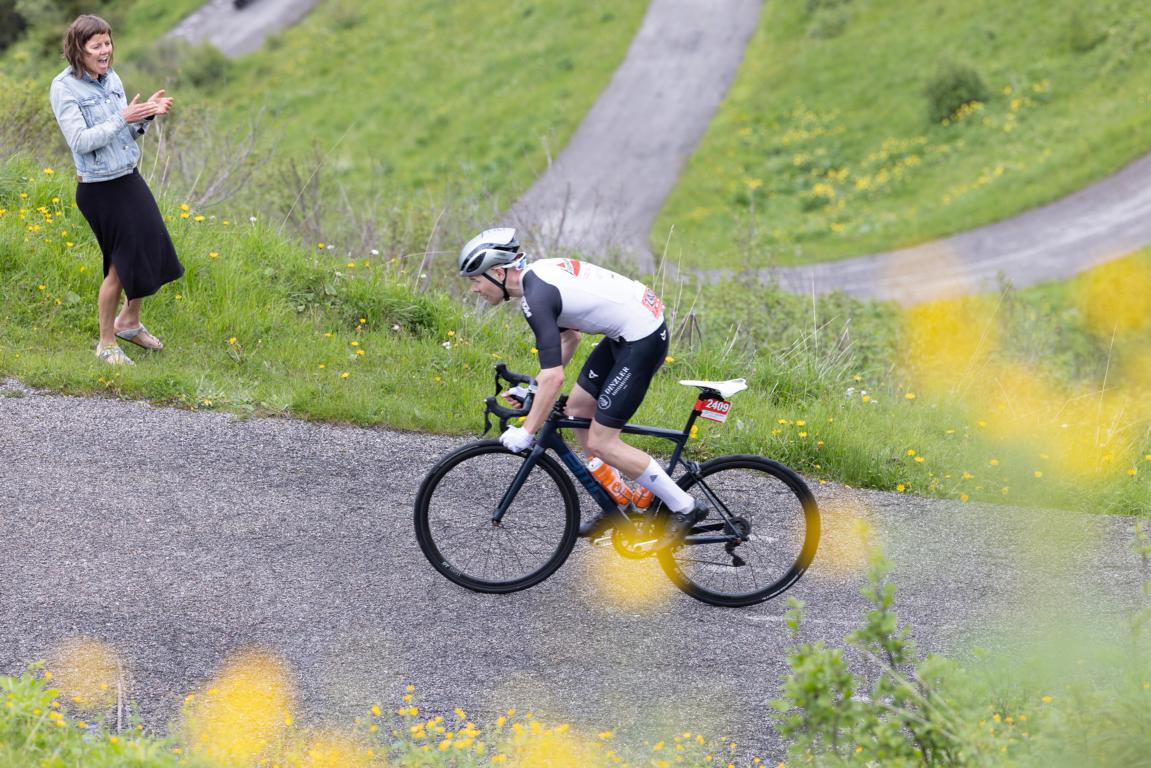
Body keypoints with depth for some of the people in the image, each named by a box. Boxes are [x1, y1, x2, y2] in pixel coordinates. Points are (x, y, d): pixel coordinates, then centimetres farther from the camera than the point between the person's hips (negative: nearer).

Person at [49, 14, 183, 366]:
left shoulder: (111, 78, 5)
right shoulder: (64, 87, -15)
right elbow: (80, 141, -22)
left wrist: (148, 114, -7)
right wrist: (123, 118, -25)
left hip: (129, 179, 7)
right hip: (98, 188, -7)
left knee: (152, 251, 14)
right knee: (121, 264, -1)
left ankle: (129, 322, 37)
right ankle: (106, 344, 18)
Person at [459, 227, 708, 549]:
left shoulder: (536, 298, -20)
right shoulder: (538, 274, 9)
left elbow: (554, 378, -26)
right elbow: (570, 336, 22)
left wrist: (526, 432, -19)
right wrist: (533, 387, 18)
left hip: (643, 339, -10)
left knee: (601, 442, -4)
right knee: (578, 408, 17)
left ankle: (685, 508, 4)